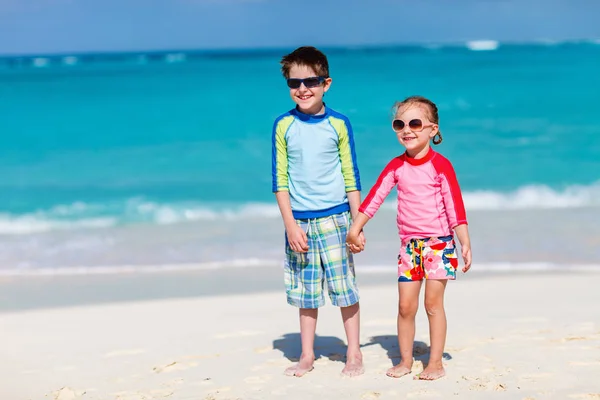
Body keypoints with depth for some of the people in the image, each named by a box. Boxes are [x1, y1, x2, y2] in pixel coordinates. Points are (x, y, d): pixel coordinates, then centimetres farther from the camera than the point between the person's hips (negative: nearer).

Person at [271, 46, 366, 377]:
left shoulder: (338, 124, -1)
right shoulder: (283, 126, 0)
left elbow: (351, 176, 3)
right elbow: (279, 178, 1)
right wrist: (290, 224, -5)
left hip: (334, 218, -1)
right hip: (298, 221, 1)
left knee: (344, 285, 1)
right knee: (305, 291, 8)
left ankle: (354, 353, 13)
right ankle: (307, 356, 18)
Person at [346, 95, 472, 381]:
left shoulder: (440, 165, -7)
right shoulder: (396, 167, 5)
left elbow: (455, 206, -8)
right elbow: (374, 197, 5)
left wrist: (465, 242, -12)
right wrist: (355, 229, 2)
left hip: (439, 242, -4)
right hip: (409, 243, 4)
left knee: (433, 302, -2)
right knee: (405, 305, 3)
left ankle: (436, 362, 6)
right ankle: (405, 360, 15)